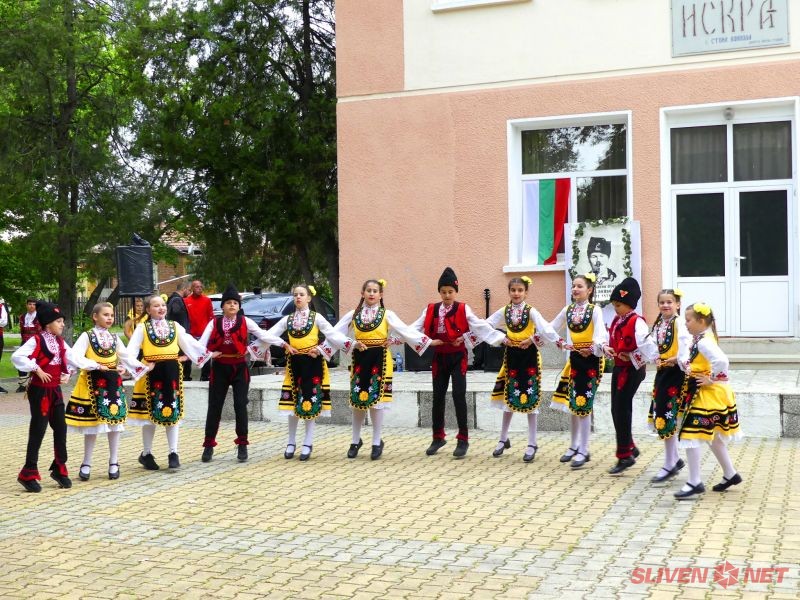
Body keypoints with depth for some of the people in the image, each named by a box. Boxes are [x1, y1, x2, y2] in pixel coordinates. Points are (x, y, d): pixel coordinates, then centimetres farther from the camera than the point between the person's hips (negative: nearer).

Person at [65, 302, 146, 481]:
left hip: (113, 381, 4)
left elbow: (126, 357, 12)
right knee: (92, 422, 0)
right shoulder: (87, 336, -5)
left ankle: (114, 463, 15)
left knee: (115, 420, 5)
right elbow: (75, 357, -17)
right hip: (93, 381, -4)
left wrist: (143, 367, -1)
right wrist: (97, 366, -23)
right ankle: (86, 464, 12)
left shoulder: (115, 338, 11)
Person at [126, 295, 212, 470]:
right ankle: (146, 454, 18)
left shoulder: (175, 326, 9)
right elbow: (131, 351, -9)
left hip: (172, 373, 3)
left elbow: (190, 343, 2)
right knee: (150, 413, 5)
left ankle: (173, 453, 11)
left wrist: (208, 352, -9)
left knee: (173, 412, 4)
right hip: (152, 374, -3)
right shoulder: (142, 328, 0)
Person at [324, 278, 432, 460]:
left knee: (376, 399, 0)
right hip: (359, 359, 2)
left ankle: (377, 442, 13)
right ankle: (356, 440, 21)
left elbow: (405, 330, -5)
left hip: (379, 359, -2)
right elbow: (336, 333, 6)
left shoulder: (387, 314, 0)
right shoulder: (353, 315, 7)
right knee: (357, 399, 6)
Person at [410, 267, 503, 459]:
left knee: (459, 396, -8)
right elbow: (415, 328, 2)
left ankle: (463, 440, 2)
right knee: (438, 397, 9)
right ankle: (438, 437, 23)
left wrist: (501, 337, -23)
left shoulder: (463, 310, -6)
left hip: (458, 357, -3)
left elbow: (481, 326, -13)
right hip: (439, 357, 4)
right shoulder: (431, 310, 3)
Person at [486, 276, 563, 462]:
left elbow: (545, 328, -22)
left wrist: (560, 341, -33)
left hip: (529, 356, -4)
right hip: (511, 356, 4)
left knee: (530, 399, -1)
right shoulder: (504, 311, 3)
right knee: (509, 397, 11)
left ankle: (532, 444, 7)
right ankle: (503, 439, 24)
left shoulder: (531, 311, -9)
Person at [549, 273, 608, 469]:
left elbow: (601, 334, -22)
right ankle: (574, 446, 25)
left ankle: (584, 451, 3)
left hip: (590, 359, -6)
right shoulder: (567, 309, 7)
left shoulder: (595, 310, -11)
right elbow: (552, 327, 14)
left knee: (583, 404, -6)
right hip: (574, 358, 6)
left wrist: (593, 349, -39)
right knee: (572, 404, 11)